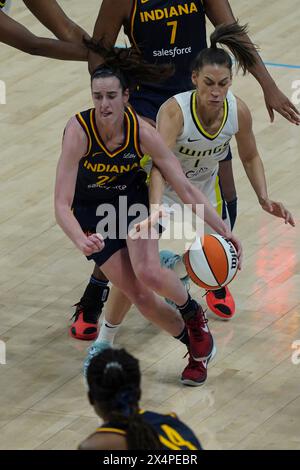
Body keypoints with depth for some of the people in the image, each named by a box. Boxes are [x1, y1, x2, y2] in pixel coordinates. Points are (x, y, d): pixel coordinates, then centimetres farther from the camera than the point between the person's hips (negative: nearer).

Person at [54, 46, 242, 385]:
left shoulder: (142, 133, -25)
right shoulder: (79, 131, -31)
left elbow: (185, 188, -18)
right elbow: (62, 204, -33)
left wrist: (224, 231, -23)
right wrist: (81, 241, -52)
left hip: (134, 203, 0)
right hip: (91, 214, 0)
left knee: (149, 274, -27)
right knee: (140, 297, -7)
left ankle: (192, 311, 6)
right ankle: (194, 343, 20)